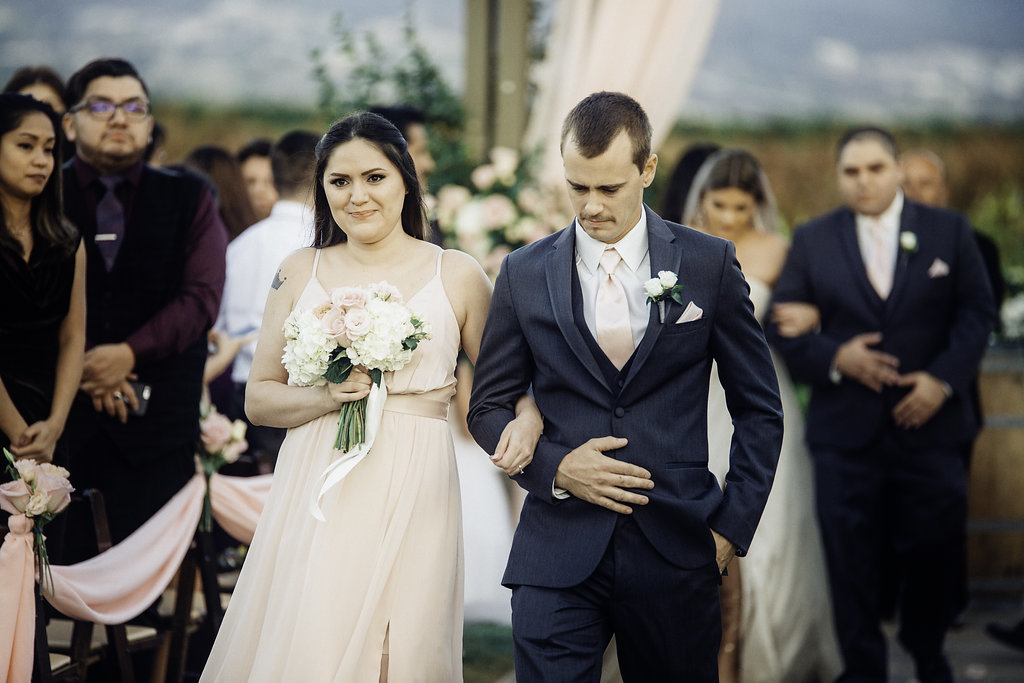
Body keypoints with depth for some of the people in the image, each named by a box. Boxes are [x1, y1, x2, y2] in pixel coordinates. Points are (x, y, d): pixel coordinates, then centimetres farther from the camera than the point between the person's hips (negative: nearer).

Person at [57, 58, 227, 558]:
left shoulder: (189, 199, 11)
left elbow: (201, 297, 0)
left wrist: (131, 353, -13)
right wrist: (81, 366, -12)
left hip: (158, 418, 0)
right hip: (62, 415, 0)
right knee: (68, 568, -3)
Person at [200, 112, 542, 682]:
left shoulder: (457, 275, 5)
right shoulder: (300, 273, 10)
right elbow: (258, 399, 11)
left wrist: (527, 422, -14)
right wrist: (325, 397, -8)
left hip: (412, 499, -1)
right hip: (316, 493, 1)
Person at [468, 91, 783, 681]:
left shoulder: (710, 265, 2)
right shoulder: (525, 273, 5)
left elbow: (760, 410, 7)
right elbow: (489, 406, 10)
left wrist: (732, 524, 0)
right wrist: (554, 468, -8)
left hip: (677, 550, 0)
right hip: (559, 551, 0)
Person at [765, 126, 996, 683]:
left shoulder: (948, 231, 5)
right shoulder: (812, 240, 5)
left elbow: (977, 312, 2)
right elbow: (780, 324, 3)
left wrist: (944, 378, -11)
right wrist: (834, 357, -14)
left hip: (929, 422, 0)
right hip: (846, 429, 0)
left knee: (935, 551, 7)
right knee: (852, 556, 1)